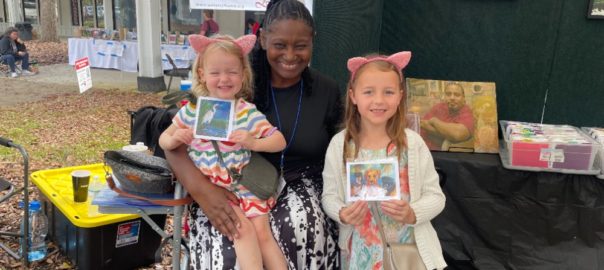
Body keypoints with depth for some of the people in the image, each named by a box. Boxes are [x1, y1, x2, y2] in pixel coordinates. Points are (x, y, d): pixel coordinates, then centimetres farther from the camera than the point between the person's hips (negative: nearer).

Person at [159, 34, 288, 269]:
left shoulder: (248, 112, -3)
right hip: (210, 188, 0)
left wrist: (253, 143, -21)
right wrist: (174, 139, -12)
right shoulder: (192, 110, 1)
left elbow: (280, 141, -3)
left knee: (262, 232, -10)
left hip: (245, 185, 0)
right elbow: (164, 139, 12)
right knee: (243, 228, -18)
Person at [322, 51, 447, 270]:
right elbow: (329, 195, 1)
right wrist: (342, 214, -19)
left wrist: (413, 214, -20)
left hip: (409, 246, 0)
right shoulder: (339, 144, -6)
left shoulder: (412, 143, -7)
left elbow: (435, 196, -3)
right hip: (360, 250, 0)